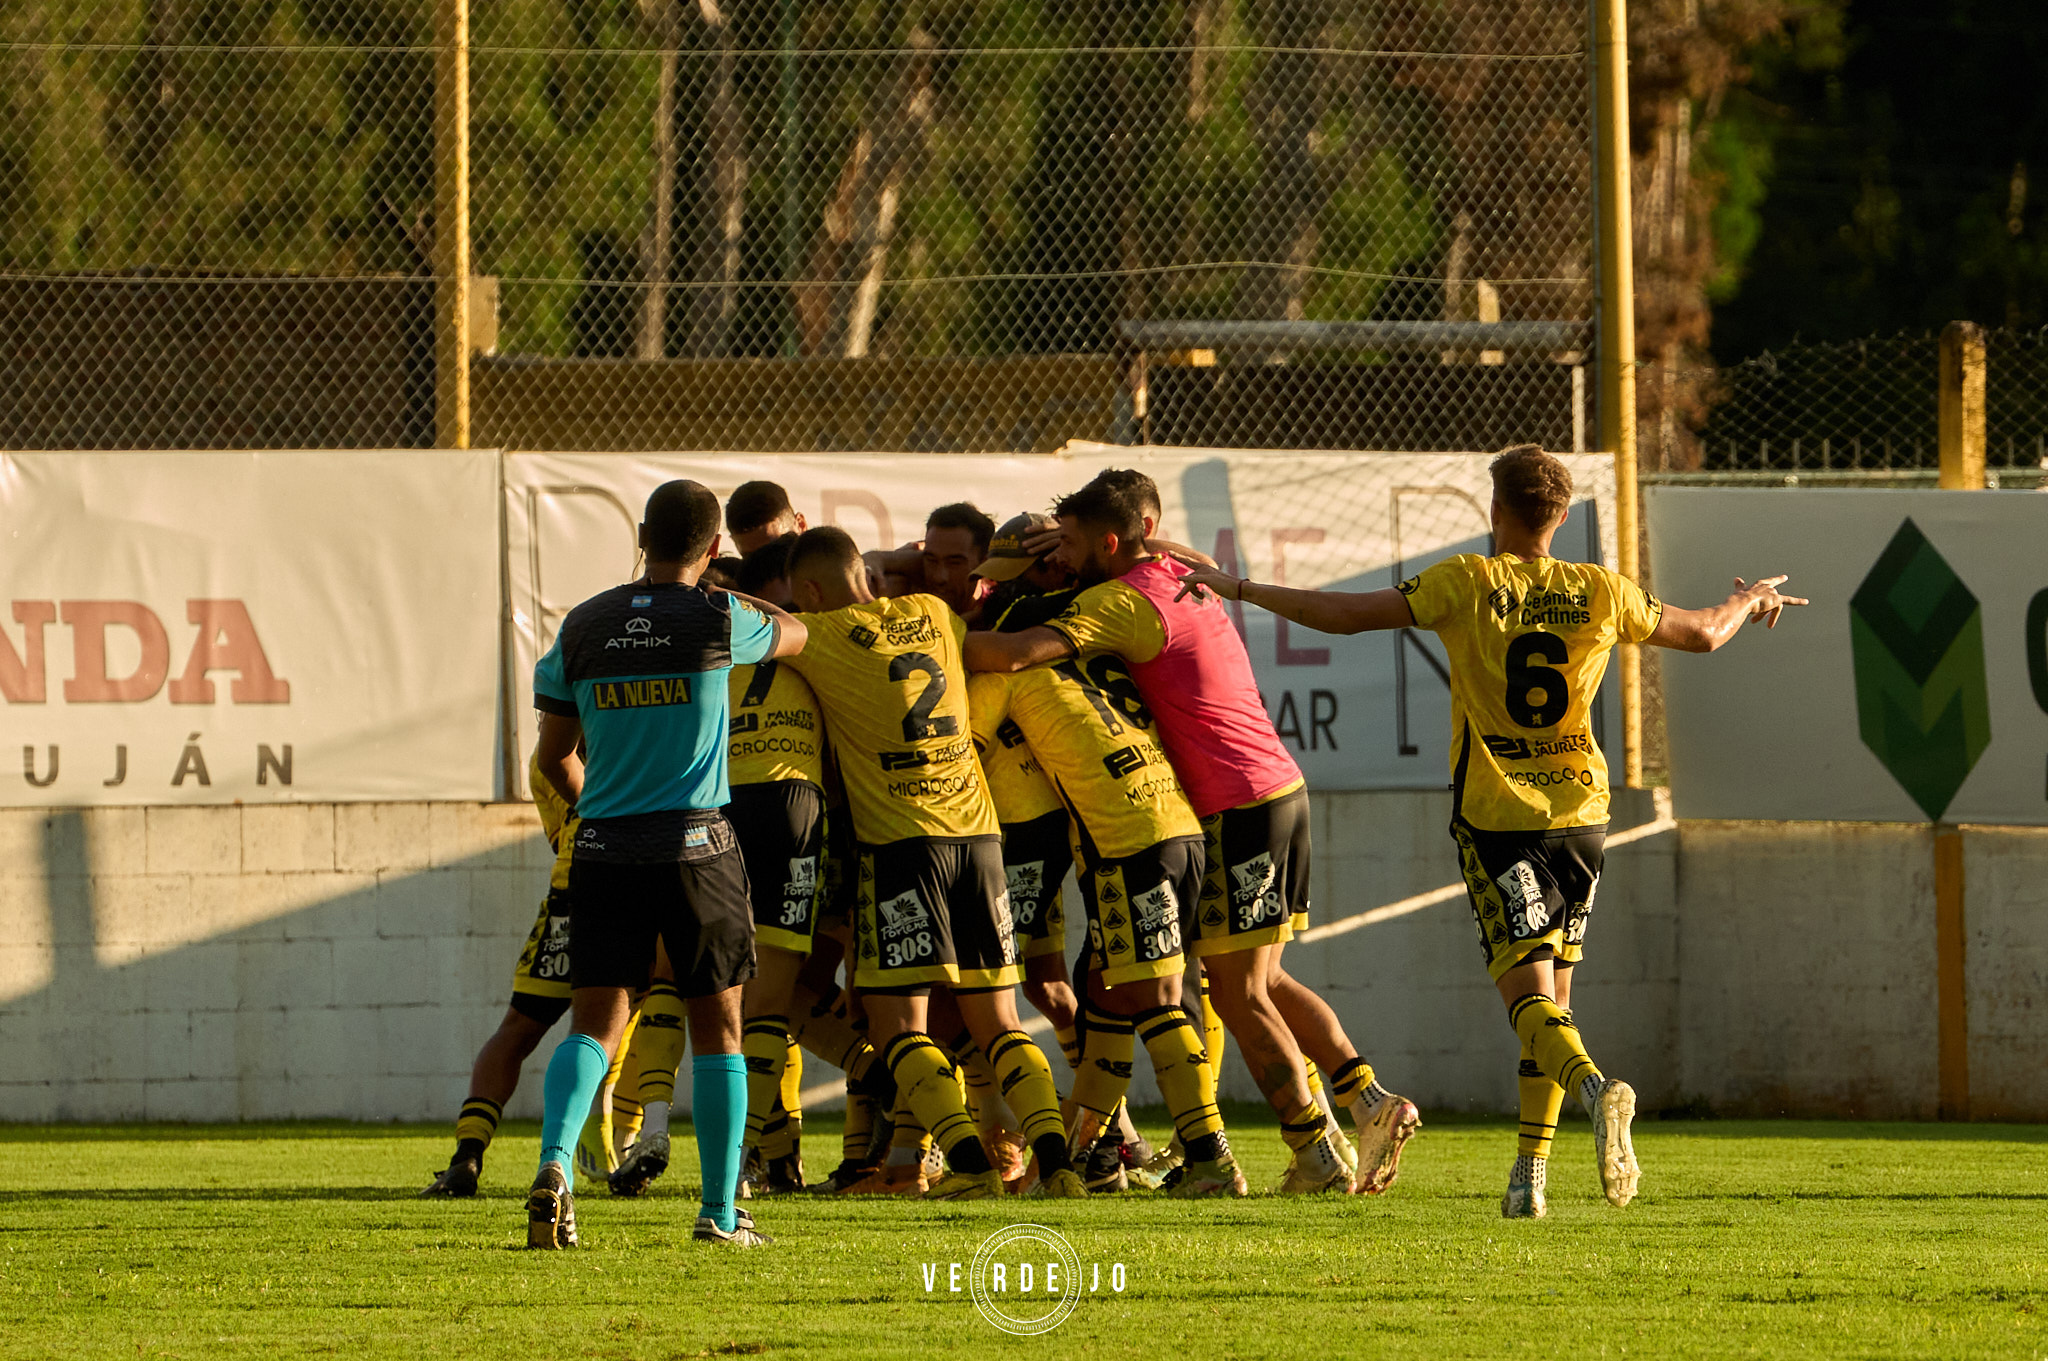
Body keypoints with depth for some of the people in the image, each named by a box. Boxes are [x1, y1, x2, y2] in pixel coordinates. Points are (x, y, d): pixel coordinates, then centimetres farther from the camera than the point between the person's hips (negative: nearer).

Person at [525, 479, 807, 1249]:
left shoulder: (584, 626, 4)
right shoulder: (718, 620, -5)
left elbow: (553, 757, 11)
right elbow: (793, 636, 18)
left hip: (604, 845, 2)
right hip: (695, 846, -2)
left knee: (595, 1020, 0)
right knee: (715, 1026, 9)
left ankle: (555, 1162, -25)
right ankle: (720, 1213, 11)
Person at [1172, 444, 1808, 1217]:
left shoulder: (1467, 584, -7)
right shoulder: (1601, 594, 3)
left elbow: (1343, 616, -8)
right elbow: (1703, 634, 17)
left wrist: (1238, 589, 3)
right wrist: (1752, 602, 40)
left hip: (1495, 817, -4)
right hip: (1579, 812, 4)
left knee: (1529, 993, -10)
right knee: (1552, 990, 13)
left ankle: (1595, 1088, -39)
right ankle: (1529, 1172, 10)